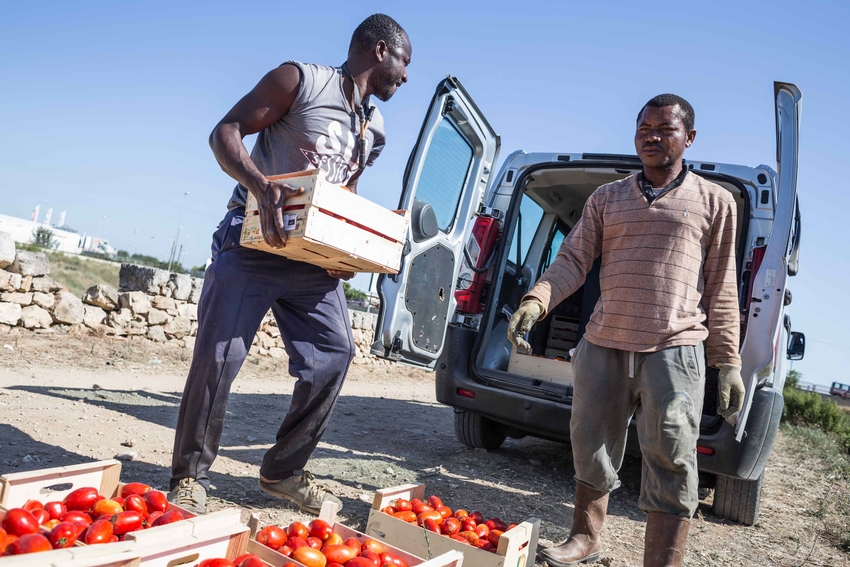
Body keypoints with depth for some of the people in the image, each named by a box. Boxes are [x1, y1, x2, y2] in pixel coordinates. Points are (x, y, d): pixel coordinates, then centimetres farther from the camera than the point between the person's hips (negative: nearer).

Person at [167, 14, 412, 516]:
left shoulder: (374, 130, 14)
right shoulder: (301, 80, -5)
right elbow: (226, 132, -8)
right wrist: (261, 186, -28)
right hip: (253, 242, -6)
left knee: (335, 354, -2)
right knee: (220, 355, -9)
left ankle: (284, 470, 14)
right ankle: (191, 475, 11)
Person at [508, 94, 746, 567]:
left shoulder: (714, 201, 9)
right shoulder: (606, 199, 13)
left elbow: (722, 289, 7)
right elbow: (572, 261, 4)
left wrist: (729, 362, 2)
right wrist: (536, 301, -15)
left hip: (673, 350, -2)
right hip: (603, 346, 3)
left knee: (671, 463, -8)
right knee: (591, 448, 12)